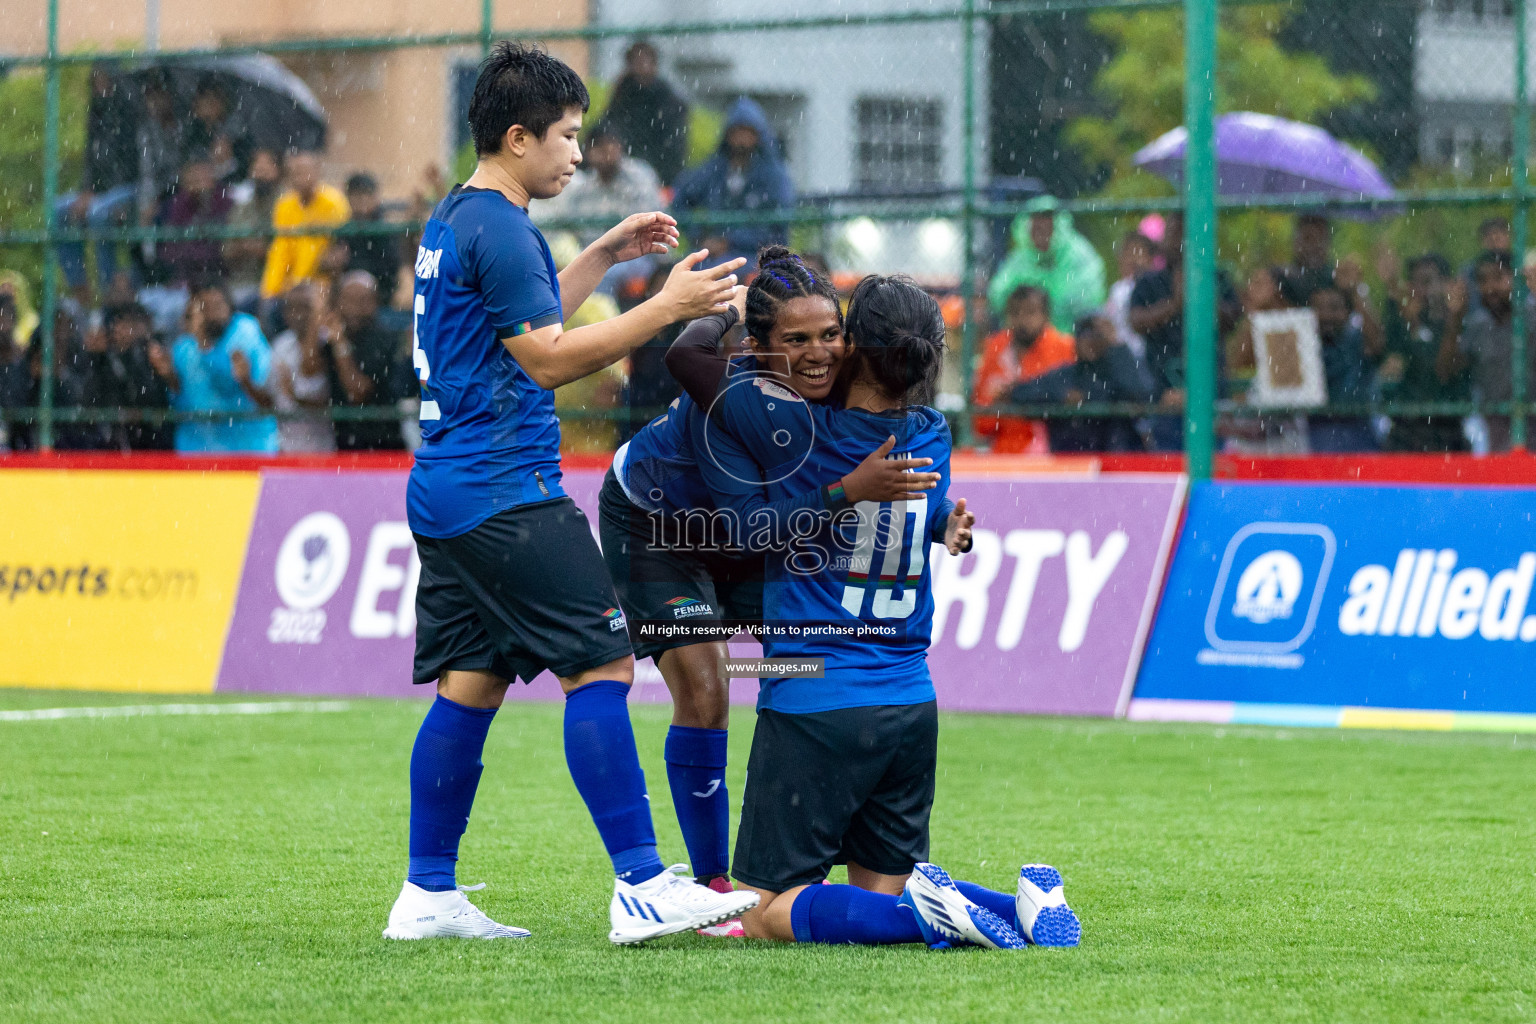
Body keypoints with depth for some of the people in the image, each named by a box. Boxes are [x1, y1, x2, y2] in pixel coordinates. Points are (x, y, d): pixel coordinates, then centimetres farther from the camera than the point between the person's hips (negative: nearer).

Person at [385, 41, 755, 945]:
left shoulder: (451, 223, 17)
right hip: (506, 494, -10)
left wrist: (605, 257, 28)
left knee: (470, 684, 11)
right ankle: (641, 886, -11)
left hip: (446, 493, 10)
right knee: (602, 667, -9)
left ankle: (428, 894, 11)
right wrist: (666, 308, -17)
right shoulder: (499, 230, -14)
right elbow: (547, 359, -17)